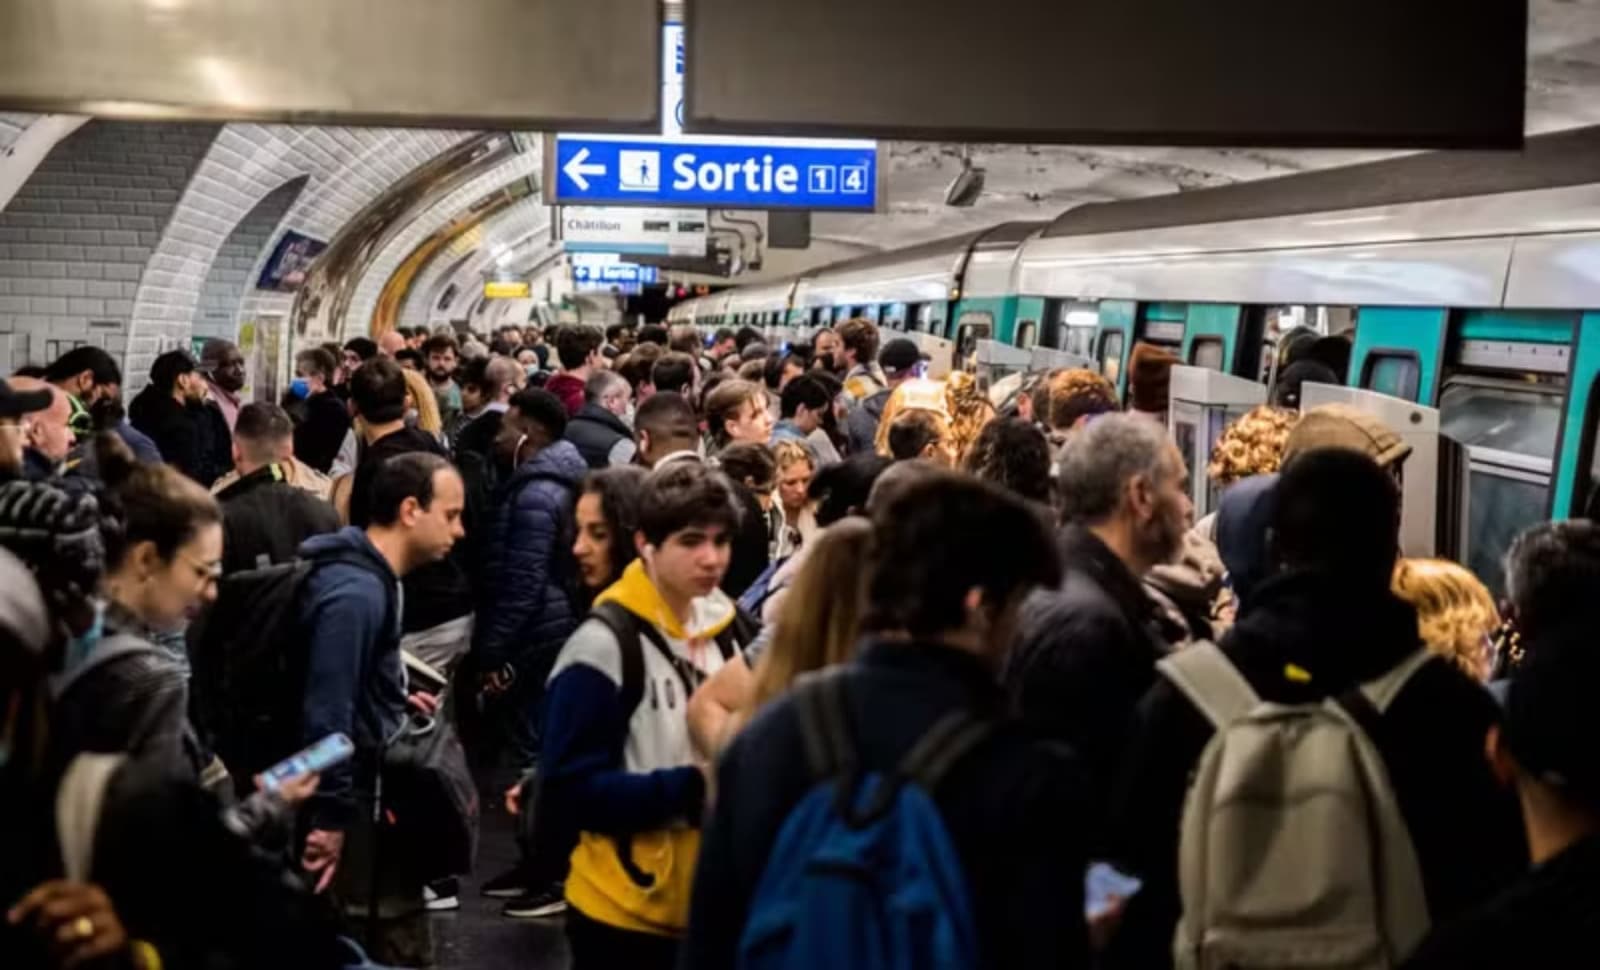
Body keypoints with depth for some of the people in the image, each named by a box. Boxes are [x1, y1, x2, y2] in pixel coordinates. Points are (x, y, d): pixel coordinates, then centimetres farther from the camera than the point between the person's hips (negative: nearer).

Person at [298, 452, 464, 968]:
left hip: (369, 788, 10)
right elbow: (327, 714, -26)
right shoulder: (356, 592, -23)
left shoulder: (371, 576, 8)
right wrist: (330, 818, -23)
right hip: (354, 804, -10)